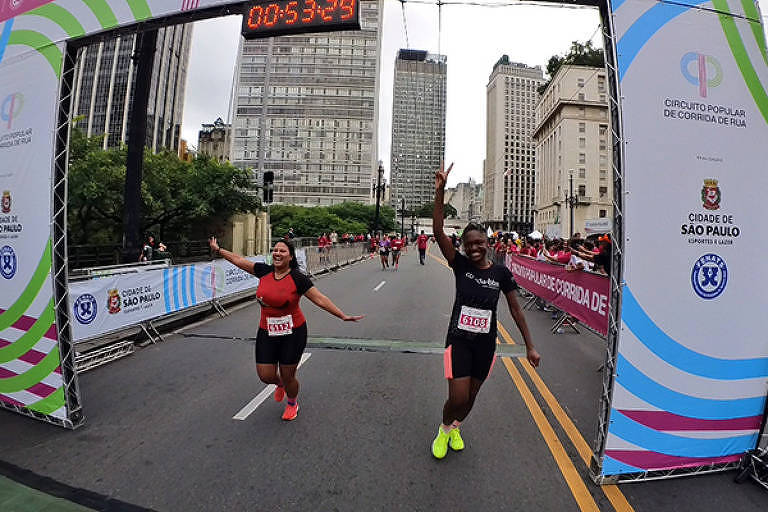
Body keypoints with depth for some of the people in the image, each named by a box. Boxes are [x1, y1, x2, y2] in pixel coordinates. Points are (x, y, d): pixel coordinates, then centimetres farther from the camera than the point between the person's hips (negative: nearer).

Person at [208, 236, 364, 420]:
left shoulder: (298, 278, -13)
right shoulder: (264, 271, 0)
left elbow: (320, 299, -14)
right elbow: (239, 260, 11)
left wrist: (343, 316, -19)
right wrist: (218, 249, 16)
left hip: (293, 333, -4)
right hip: (266, 332, 4)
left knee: (288, 377, 8)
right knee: (266, 376, 7)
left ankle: (292, 404, 41)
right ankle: (280, 384, 46)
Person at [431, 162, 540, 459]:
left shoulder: (501, 273, -5)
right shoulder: (460, 265, -9)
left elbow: (515, 309, 2)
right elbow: (438, 232, -21)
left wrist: (529, 346, 2)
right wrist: (439, 192, -29)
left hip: (485, 343, 2)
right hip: (458, 340, -2)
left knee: (471, 397, 17)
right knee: (458, 397, -7)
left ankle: (456, 427, 49)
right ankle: (444, 429, 27)